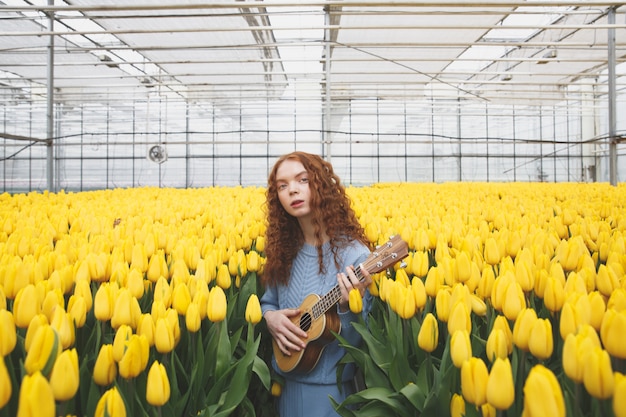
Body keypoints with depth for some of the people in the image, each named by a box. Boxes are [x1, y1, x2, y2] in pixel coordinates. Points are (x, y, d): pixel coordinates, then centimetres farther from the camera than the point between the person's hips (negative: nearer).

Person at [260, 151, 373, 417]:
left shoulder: (353, 254, -17)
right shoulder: (282, 249, -3)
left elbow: (360, 341, -16)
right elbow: (267, 302, 12)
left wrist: (347, 306, -34)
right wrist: (270, 317, -8)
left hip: (330, 390, -5)